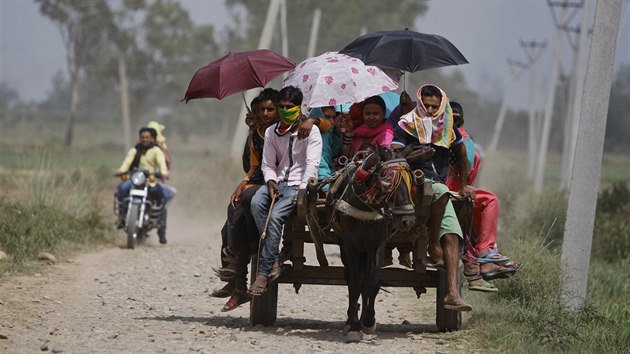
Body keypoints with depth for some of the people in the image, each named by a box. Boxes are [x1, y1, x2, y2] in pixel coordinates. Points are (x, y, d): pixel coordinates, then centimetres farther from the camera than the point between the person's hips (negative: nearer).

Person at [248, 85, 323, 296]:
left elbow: (312, 164, -10)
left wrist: (303, 191, -21)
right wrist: (271, 182, -9)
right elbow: (267, 164, 13)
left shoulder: (310, 131, -2)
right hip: (277, 182, 5)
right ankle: (272, 260, -29)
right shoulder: (271, 132, 12)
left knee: (275, 216, -29)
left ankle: (264, 272, -27)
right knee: (256, 203, -29)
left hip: (299, 184, -4)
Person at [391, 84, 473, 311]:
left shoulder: (447, 127, 14)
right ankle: (433, 246, -23)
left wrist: (464, 186, 30)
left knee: (452, 234, -17)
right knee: (440, 191, -38)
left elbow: (461, 152, 29)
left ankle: (452, 293, -27)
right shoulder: (407, 125, 1)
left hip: (440, 186, 4)